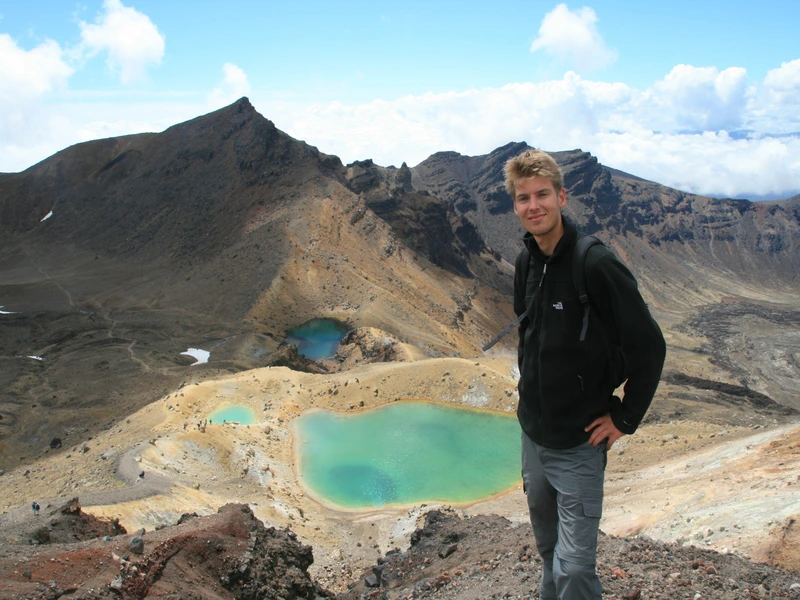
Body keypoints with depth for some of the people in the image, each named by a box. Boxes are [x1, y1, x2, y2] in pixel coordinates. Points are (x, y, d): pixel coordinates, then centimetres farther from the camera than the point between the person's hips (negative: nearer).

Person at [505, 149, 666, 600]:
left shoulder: (596, 264, -21)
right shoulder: (526, 263, 2)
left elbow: (649, 347, -16)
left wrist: (625, 419, -11)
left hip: (579, 444, -7)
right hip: (533, 433, 7)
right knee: (549, 548, 24)